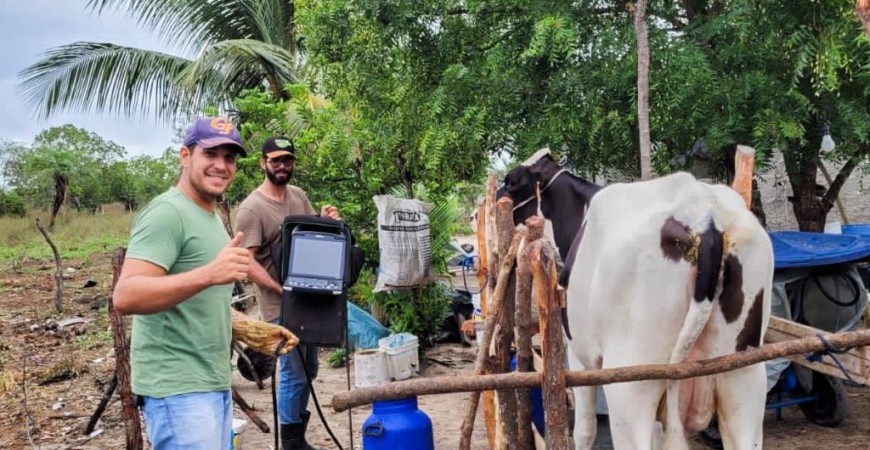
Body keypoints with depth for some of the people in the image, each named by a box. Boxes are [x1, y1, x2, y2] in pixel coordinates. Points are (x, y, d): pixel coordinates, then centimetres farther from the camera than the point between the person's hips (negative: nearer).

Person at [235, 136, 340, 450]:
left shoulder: (299, 195, 6)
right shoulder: (252, 208, -15)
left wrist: (326, 221, -5)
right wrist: (283, 290, -23)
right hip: (281, 305, -7)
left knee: (308, 371, 17)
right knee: (293, 374, -1)